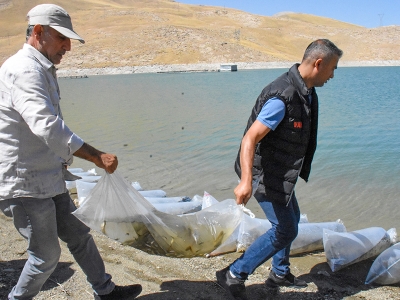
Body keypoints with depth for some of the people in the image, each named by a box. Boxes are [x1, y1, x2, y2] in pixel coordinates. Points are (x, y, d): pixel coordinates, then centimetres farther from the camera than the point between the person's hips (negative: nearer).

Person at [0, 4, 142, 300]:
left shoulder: (41, 70, 14)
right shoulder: (24, 70, -20)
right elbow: (47, 126, -32)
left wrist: (60, 163, 25)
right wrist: (97, 157, -32)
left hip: (47, 178, 10)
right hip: (24, 184, -10)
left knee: (78, 235, 16)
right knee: (47, 254, 3)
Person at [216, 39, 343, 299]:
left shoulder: (306, 92, 4)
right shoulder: (283, 97, -27)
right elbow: (250, 138, -34)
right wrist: (246, 181, -46)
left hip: (282, 172, 10)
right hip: (266, 174, -10)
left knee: (292, 219, 22)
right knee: (284, 230, -4)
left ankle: (280, 274, 42)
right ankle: (234, 275, 8)